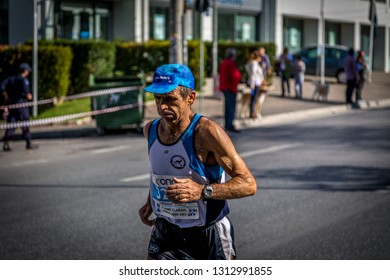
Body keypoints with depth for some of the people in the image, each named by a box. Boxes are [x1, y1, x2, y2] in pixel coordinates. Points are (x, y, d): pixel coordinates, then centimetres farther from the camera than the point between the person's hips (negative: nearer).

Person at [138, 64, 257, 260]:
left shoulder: (206, 132, -21)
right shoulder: (151, 130, -1)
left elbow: (248, 184, -23)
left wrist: (202, 192, -36)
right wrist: (150, 202, 7)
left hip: (209, 237, -4)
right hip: (165, 233, 4)